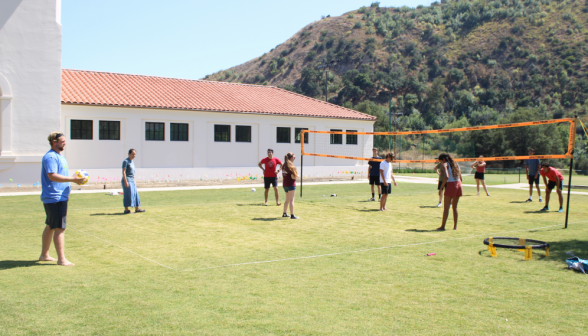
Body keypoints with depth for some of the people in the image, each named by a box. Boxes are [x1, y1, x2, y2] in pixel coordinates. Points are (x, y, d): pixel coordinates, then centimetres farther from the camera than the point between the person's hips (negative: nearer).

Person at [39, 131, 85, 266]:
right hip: (55, 198, -11)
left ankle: (44, 255, 28)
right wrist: (72, 179, -25)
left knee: (50, 227, 17)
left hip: (61, 197, 11)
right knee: (59, 228, -9)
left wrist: (75, 178, 10)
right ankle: (61, 259, -7)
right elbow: (52, 176, -25)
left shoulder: (59, 156, 19)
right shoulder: (50, 157, -14)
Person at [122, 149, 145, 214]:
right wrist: (125, 182, -21)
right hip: (127, 181, -9)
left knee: (135, 194, 9)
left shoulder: (132, 162, 18)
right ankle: (126, 210, -9)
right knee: (128, 195, -11)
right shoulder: (126, 161, -8)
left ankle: (137, 209, 15)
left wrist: (134, 182, 22)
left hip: (132, 181, 9)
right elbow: (123, 172, -15)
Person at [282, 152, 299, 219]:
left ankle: (285, 213, 28)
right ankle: (292, 215, -6)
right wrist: (297, 176, 2)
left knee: (287, 200, 20)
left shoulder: (284, 165, 10)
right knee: (291, 200, -5)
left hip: (284, 184, 8)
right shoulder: (291, 166, -14)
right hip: (291, 184, -8)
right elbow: (293, 177, -19)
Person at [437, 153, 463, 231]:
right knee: (455, 207, 15)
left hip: (451, 185, -7)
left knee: (446, 207, -2)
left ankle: (442, 226, -2)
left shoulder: (445, 164, -5)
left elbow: (447, 177, -19)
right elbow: (460, 177, 14)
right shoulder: (455, 164, 16)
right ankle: (455, 226, 15)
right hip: (458, 184, 7)